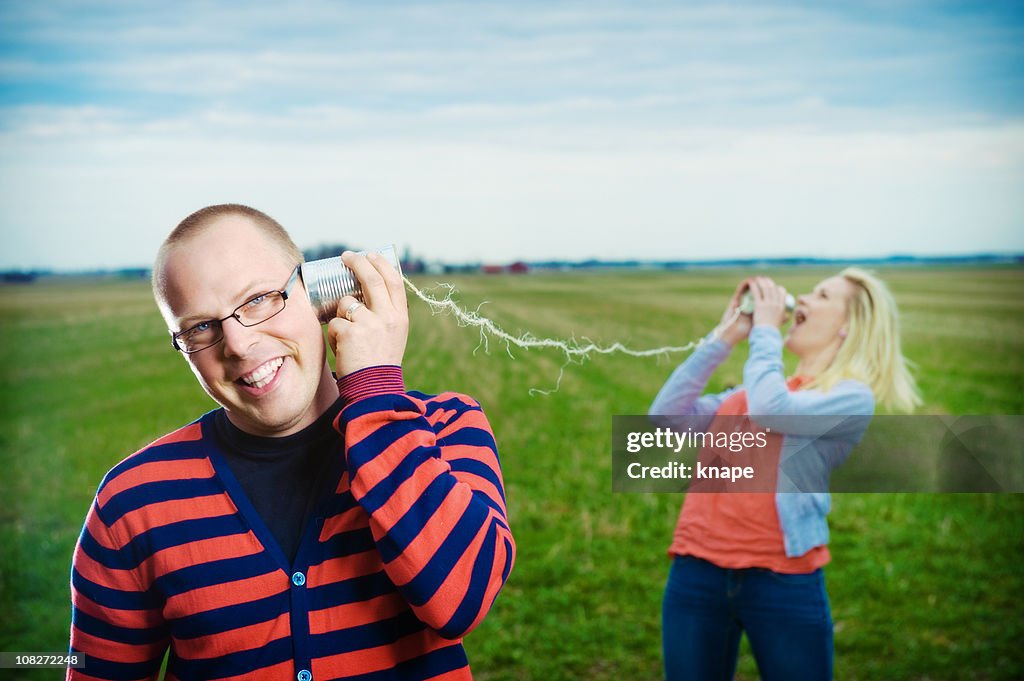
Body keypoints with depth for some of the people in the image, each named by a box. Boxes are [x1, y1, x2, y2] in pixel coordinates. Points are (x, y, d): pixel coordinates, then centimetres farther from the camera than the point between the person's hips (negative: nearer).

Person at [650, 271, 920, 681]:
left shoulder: (852, 398, -1)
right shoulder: (757, 386, 18)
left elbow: (769, 410, -19)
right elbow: (666, 414, 10)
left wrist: (765, 329, -3)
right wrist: (724, 337, 8)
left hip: (783, 583, -5)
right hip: (697, 573, 5)